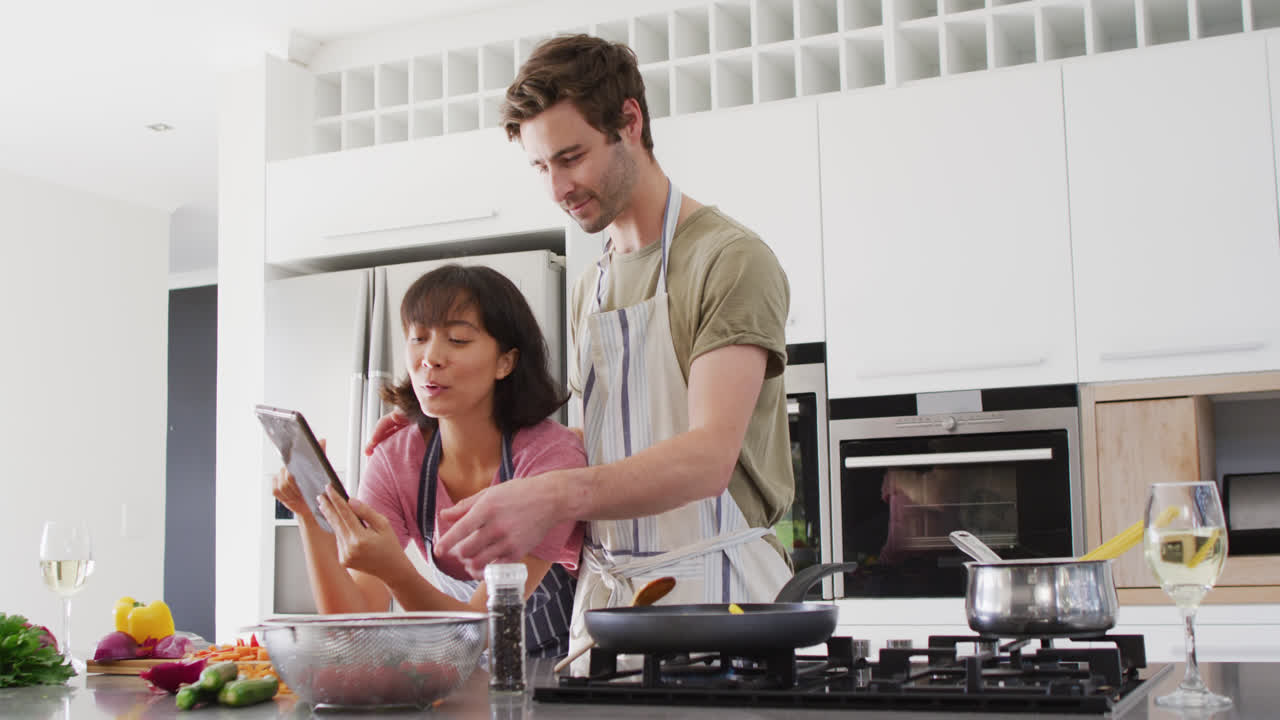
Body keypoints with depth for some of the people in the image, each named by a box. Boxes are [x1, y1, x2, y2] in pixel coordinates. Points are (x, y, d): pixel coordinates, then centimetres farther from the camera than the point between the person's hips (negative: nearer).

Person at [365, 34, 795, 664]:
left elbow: (709, 456, -22)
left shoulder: (730, 259, -10)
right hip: (604, 590, 7)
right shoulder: (590, 288, 16)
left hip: (713, 590, -6)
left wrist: (550, 497, -35)